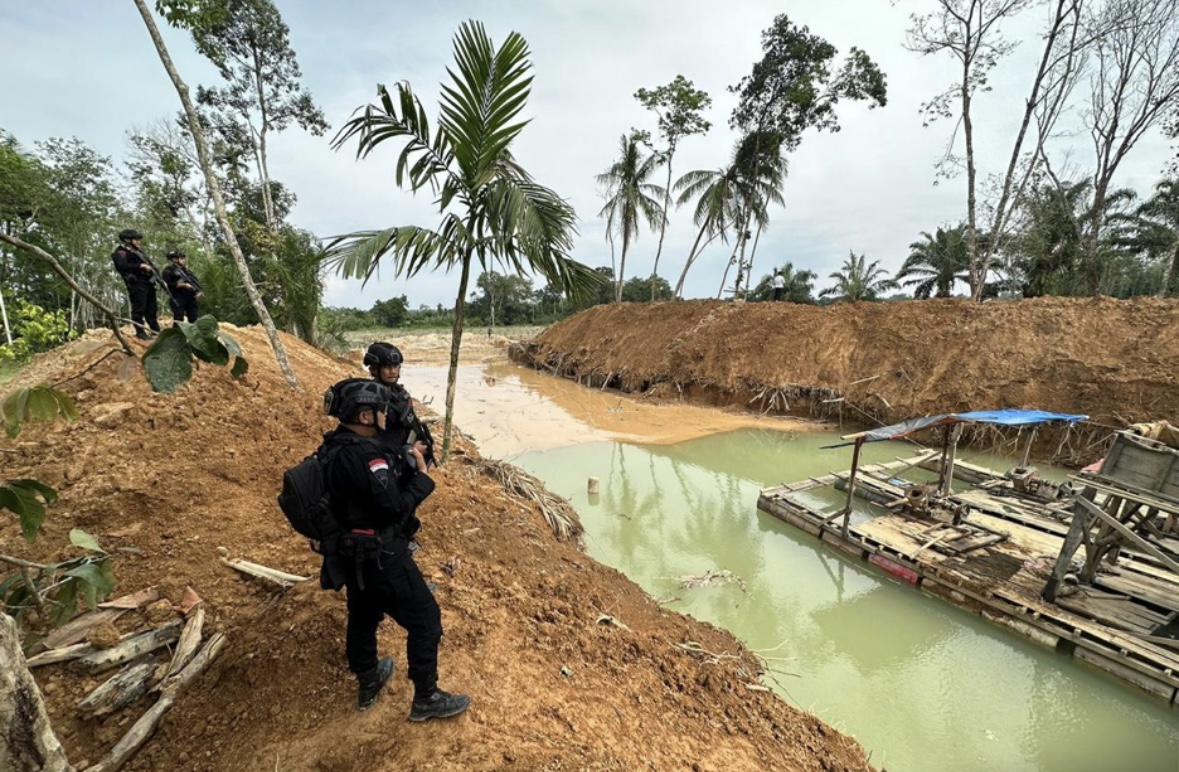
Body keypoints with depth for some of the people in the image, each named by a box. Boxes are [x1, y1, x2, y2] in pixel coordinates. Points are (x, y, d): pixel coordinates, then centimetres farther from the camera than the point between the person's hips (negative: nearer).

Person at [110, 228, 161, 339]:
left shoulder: (137, 251, 26)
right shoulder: (121, 251, -1)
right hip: (136, 283, -8)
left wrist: (152, 269, 10)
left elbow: (148, 264, 27)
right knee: (139, 308, -9)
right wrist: (140, 266, -21)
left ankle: (156, 330, 18)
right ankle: (140, 332, -7)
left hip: (148, 282, 8)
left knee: (152, 308, 11)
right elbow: (123, 266, -17)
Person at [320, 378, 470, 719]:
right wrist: (422, 474, -17)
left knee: (363, 616, 26)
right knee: (425, 619, 5)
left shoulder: (334, 448, 2)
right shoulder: (365, 454, -28)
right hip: (380, 555, -10)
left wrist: (403, 462, 4)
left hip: (351, 552, 10)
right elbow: (395, 506, -27)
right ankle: (426, 698, 18)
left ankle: (367, 683, 47)